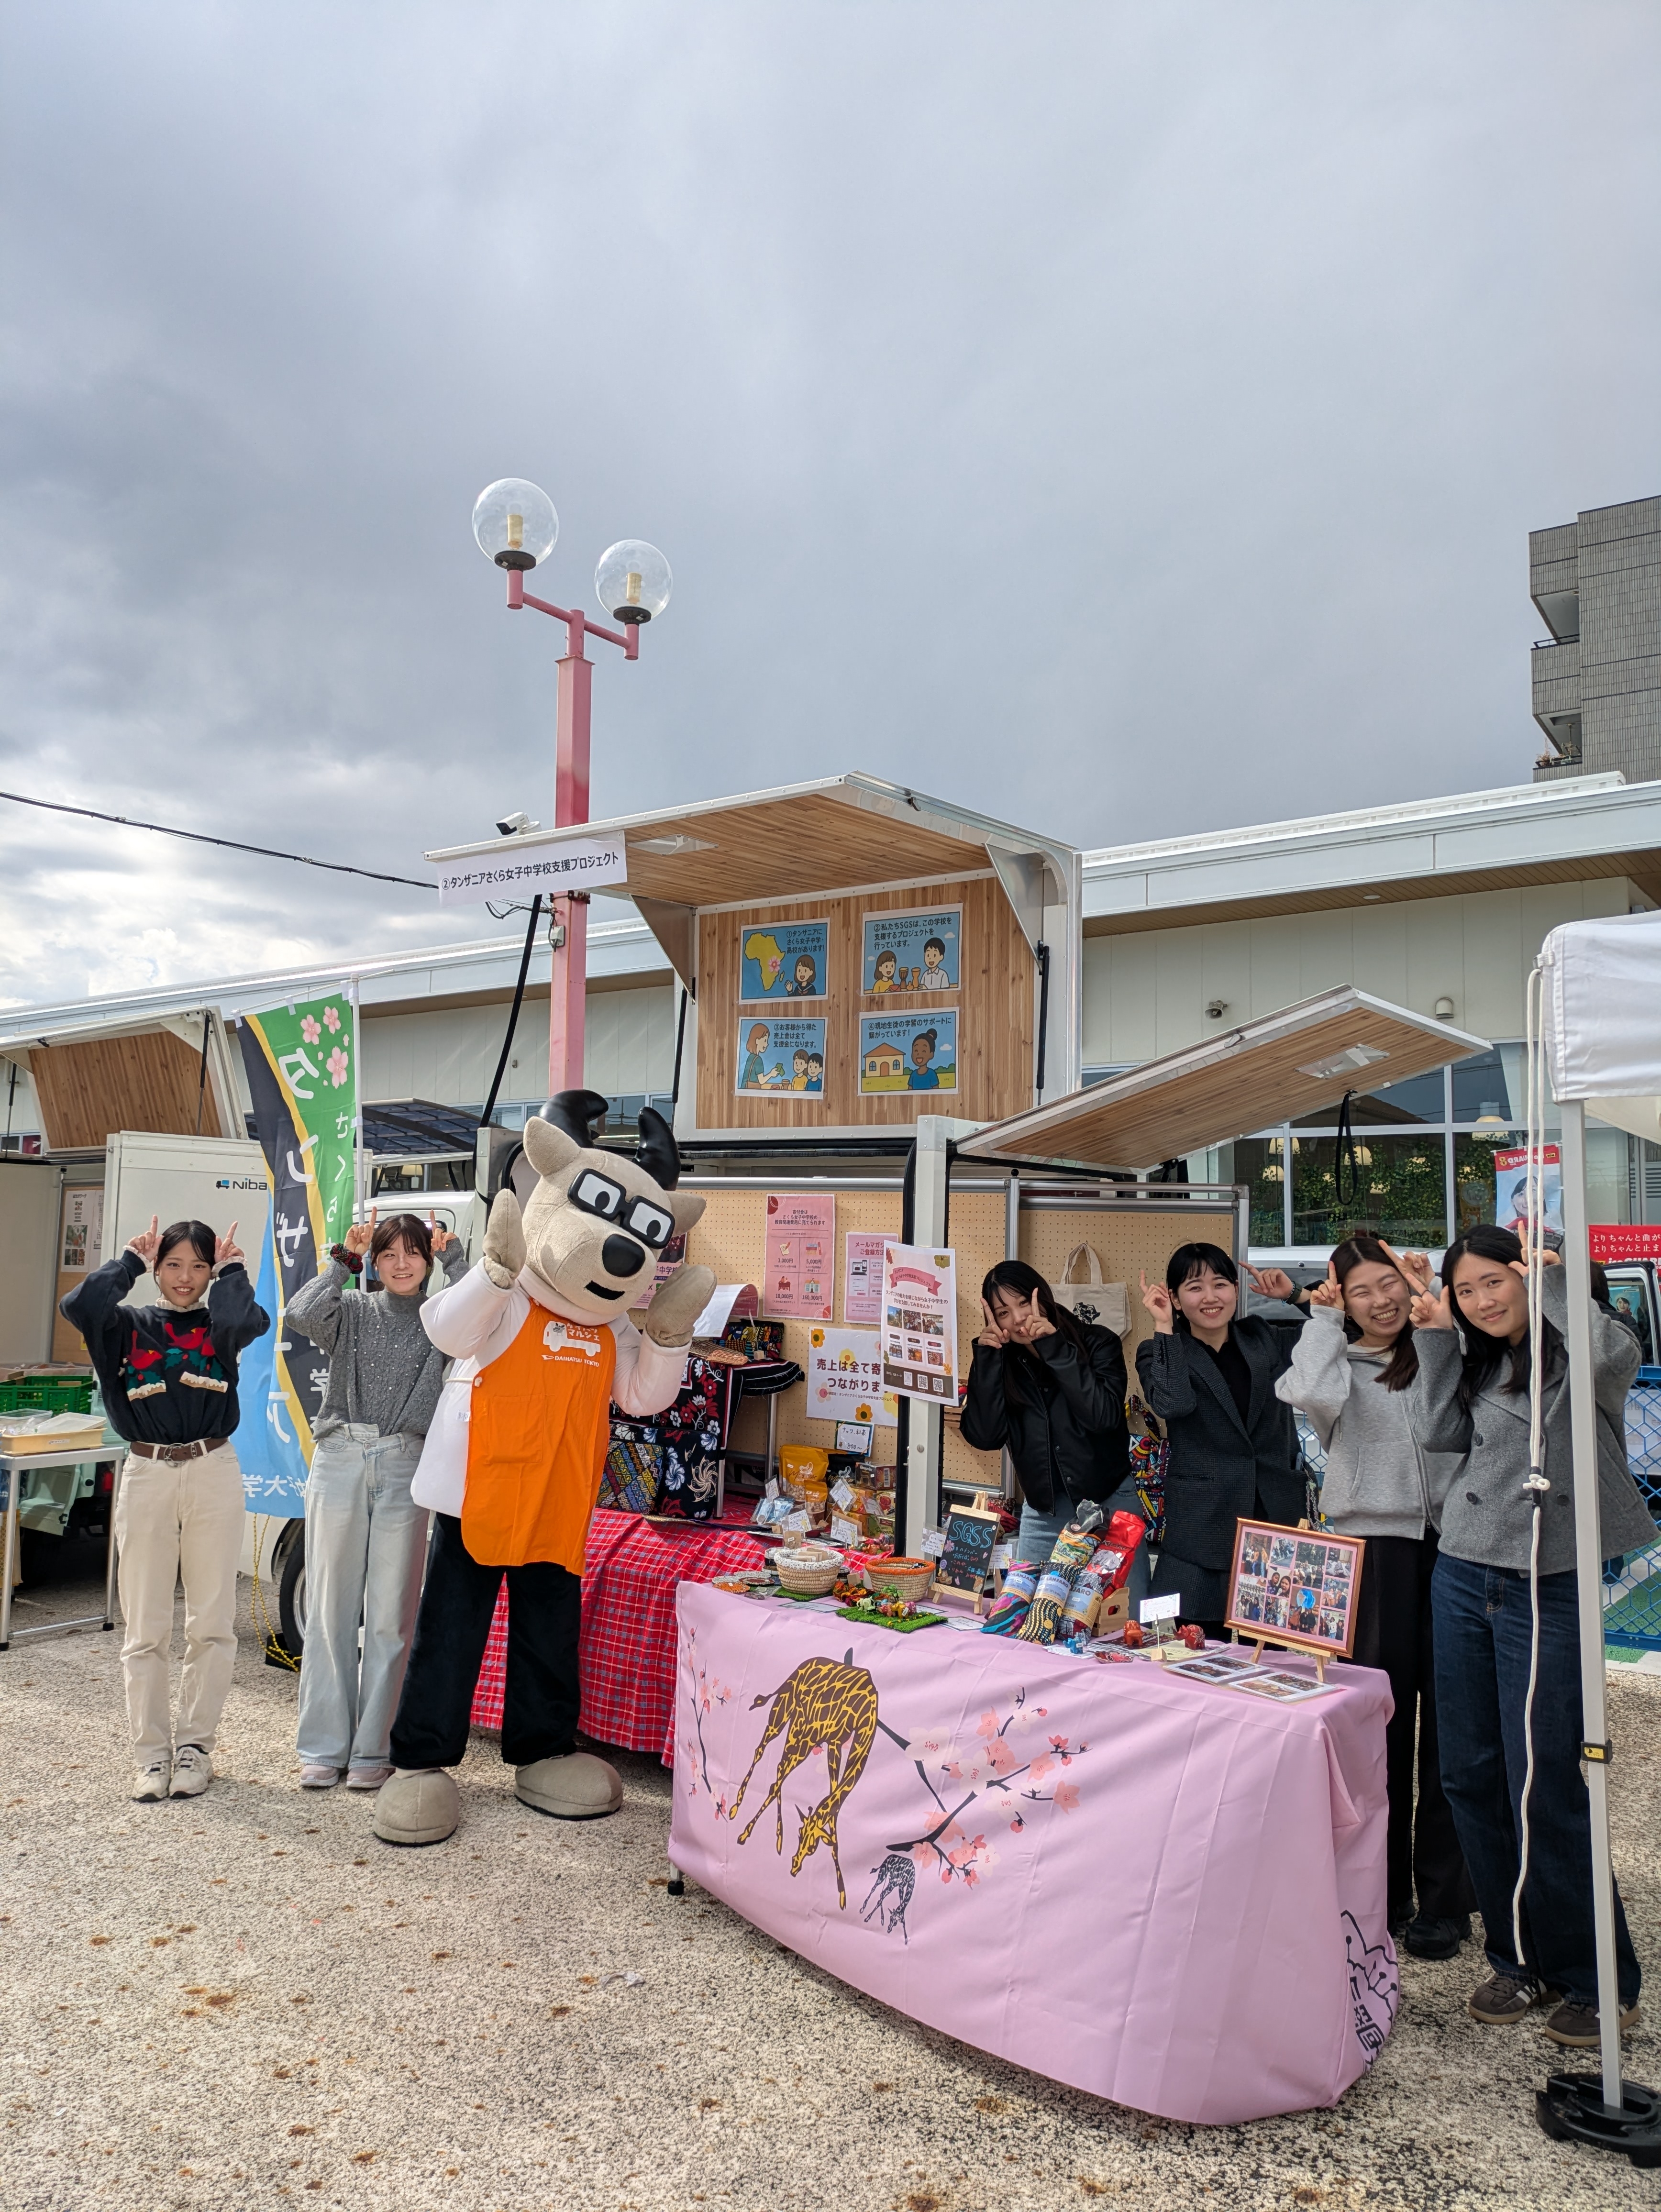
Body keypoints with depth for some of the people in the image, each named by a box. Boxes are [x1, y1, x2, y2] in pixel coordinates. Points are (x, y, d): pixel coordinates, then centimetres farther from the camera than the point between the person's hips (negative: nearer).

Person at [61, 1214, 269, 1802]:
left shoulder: (218, 1325, 5)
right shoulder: (129, 1326, 6)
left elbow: (248, 1321, -20)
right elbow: (77, 1306, -15)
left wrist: (231, 1268, -5)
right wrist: (131, 1260, -4)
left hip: (213, 1473, 0)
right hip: (147, 1475, 0)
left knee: (212, 1623, 4)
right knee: (145, 1628, 5)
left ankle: (194, 1745, 17)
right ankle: (153, 1753, 15)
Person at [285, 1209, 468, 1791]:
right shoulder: (353, 1312, 9)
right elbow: (300, 1315, -11)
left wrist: (451, 1258, -6)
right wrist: (345, 1259, -4)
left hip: (404, 1469, -1)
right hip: (339, 1462, 1)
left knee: (390, 1617, 2)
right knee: (330, 1608, 5)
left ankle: (373, 1749, 12)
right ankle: (324, 1748, 16)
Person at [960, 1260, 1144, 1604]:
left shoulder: (1098, 1343, -7)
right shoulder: (1002, 1363, 1)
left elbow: (1104, 1416, -24)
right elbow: (984, 1437, -12)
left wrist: (1054, 1346, -25)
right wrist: (987, 1357, -17)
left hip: (1110, 1505, -2)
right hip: (1043, 1516, 3)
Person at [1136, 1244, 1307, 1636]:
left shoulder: (1265, 1337, 10)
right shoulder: (1161, 1352, 1)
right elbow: (1173, 1403, -19)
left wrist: (1295, 1295, 2)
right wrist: (1164, 1328, -13)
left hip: (1278, 1517, 3)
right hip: (1203, 1527, -3)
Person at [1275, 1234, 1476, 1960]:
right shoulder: (1340, 1362, 5)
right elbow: (1310, 1392, -16)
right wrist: (1325, 1318, -3)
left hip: (1450, 1546, 2)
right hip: (1376, 1550, -1)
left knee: (1448, 1721, 5)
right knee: (1382, 1718, 3)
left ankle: (1444, 1900, 18)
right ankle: (1381, 1892, 18)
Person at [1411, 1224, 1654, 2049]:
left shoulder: (1573, 1355, -7)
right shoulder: (1481, 1363, 13)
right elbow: (1441, 1434, 7)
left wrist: (1553, 1278, -17)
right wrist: (1436, 1339, 3)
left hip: (1548, 1589, -6)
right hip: (1464, 1575, 7)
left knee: (1544, 1789, -4)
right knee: (1469, 1776, 10)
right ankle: (1521, 1961, 25)